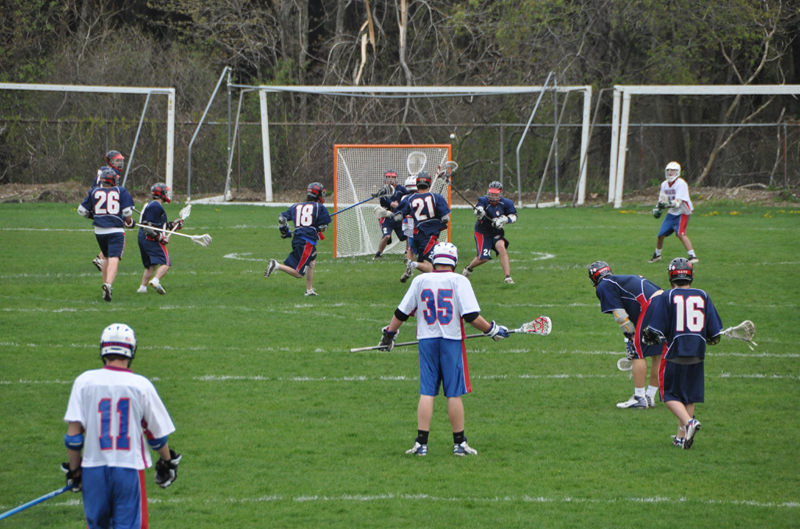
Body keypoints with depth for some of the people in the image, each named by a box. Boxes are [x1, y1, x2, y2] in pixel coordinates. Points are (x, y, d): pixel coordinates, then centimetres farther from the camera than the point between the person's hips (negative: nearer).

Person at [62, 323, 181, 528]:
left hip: (93, 468, 1)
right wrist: (167, 463, 20)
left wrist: (73, 470, 6)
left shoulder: (84, 381, -3)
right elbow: (158, 434, 4)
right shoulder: (141, 385, -4)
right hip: (129, 469, -1)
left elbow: (73, 432, -5)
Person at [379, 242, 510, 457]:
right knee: (454, 394, 3)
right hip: (451, 342, -2)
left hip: (427, 341, 2)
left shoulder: (420, 280, 4)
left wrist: (389, 334, 22)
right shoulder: (459, 281, -5)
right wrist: (492, 330, 1)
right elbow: (472, 316, -12)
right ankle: (459, 443, 7)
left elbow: (401, 313, 8)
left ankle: (421, 443, 0)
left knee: (426, 393, 4)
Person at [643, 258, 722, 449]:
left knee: (670, 395, 4)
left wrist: (649, 335, 13)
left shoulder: (667, 297, -6)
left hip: (674, 353, -3)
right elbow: (715, 334, 4)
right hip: (697, 355, 3)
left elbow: (655, 332, -9)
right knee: (689, 396, 15)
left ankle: (688, 422, -20)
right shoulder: (703, 297, 4)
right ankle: (682, 437, 15)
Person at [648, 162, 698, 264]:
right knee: (661, 235, 5)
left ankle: (693, 256, -25)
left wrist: (668, 204, -40)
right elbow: (662, 199, 15)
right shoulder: (664, 184, 6)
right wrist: (657, 208, -3)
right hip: (671, 213, 7)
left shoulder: (681, 184, -17)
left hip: (682, 213, -7)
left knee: (680, 233, -25)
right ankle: (657, 255, 30)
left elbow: (678, 202, -25)